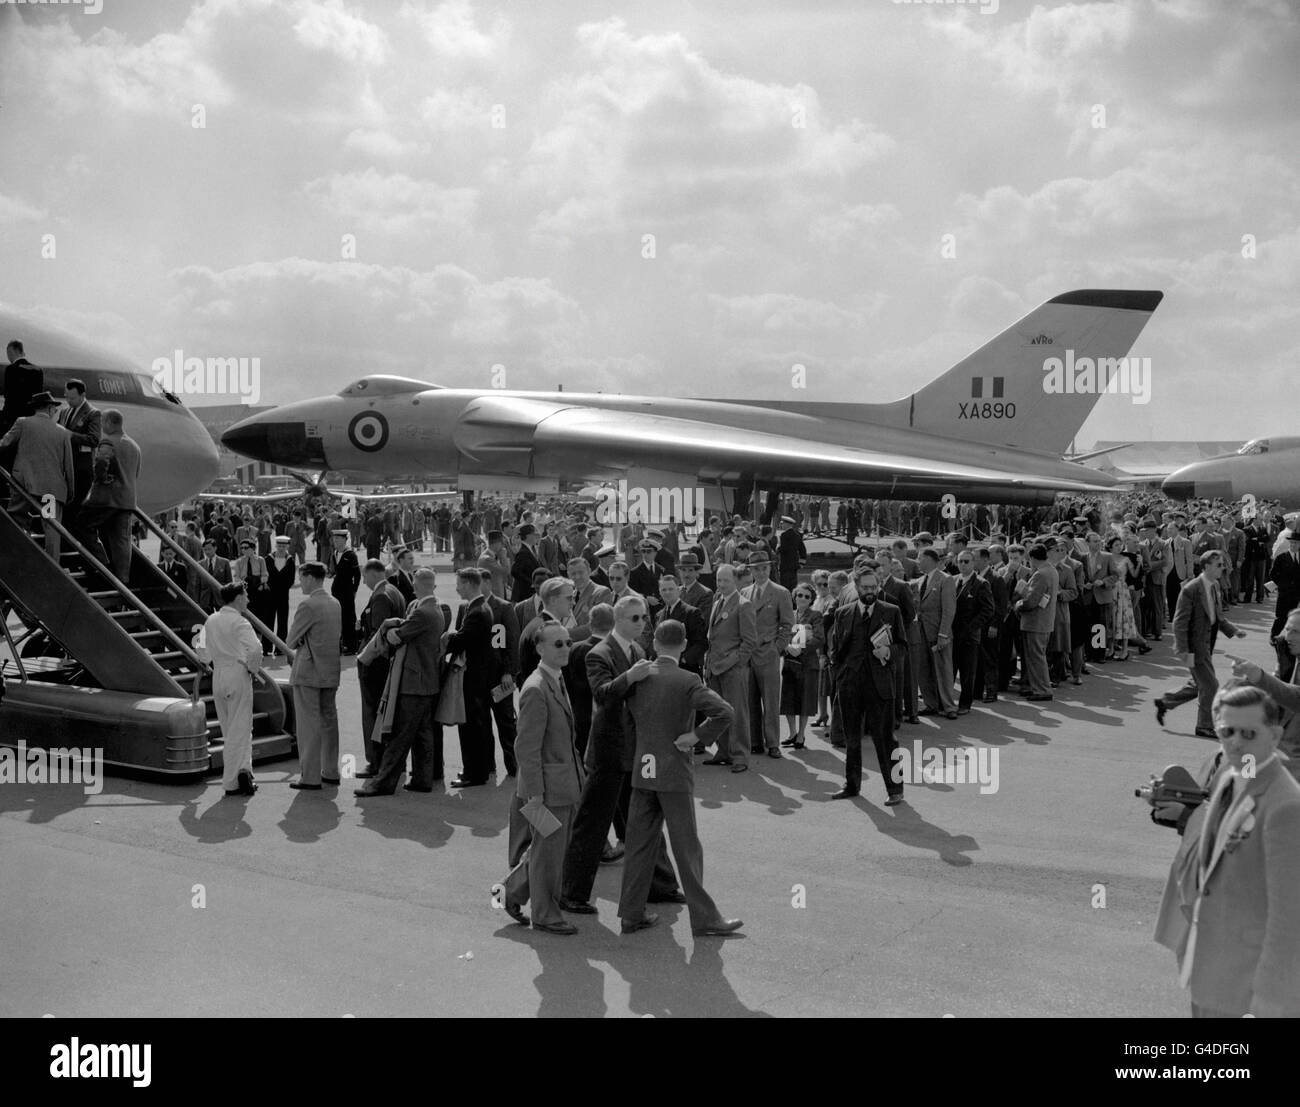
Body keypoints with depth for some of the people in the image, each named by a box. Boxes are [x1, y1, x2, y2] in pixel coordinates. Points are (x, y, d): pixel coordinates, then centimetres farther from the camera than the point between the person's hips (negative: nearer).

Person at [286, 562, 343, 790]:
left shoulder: (307, 605, -16)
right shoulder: (335, 604, 9)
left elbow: (290, 642, -12)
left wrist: (298, 643, 8)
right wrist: (307, 641, 7)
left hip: (308, 672, -8)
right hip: (331, 671, 8)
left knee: (308, 724, -2)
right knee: (329, 720, 14)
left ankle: (310, 777, 0)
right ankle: (331, 772, 21)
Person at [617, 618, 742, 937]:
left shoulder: (636, 678, 3)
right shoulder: (686, 681, -14)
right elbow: (724, 712, -23)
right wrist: (697, 736, -12)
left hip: (641, 771, 5)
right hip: (674, 772, -5)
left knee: (640, 844, 12)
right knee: (687, 849, 2)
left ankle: (631, 914, 18)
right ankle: (704, 919, 9)